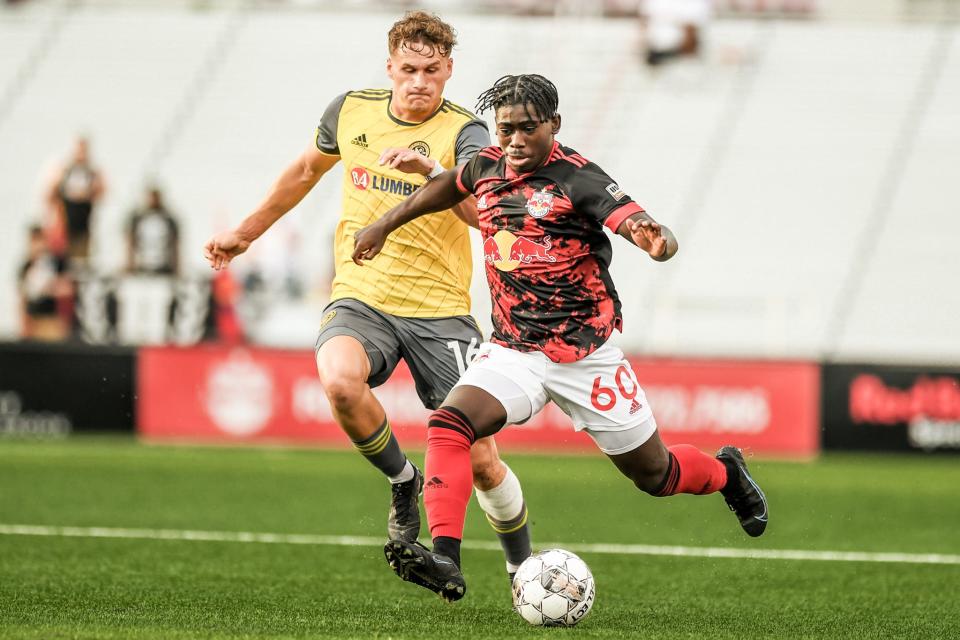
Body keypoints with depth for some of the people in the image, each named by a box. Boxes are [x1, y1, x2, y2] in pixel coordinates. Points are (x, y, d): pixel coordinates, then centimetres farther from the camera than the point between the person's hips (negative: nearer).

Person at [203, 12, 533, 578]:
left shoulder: (463, 132, -9)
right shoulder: (351, 112, 4)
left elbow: (484, 210, -29)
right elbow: (308, 169, 25)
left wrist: (432, 170, -45)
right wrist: (248, 232, 31)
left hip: (439, 309, -2)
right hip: (360, 297, 2)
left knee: (480, 461, -5)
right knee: (340, 381, -33)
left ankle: (522, 566, 22)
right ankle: (404, 483, -4)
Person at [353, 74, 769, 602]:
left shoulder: (578, 179, -15)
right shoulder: (488, 167, 2)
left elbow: (644, 228, -27)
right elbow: (449, 186, 27)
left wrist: (655, 241, -51)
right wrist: (385, 225, 33)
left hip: (584, 354, -4)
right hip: (512, 353, 4)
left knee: (653, 474, 8)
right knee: (448, 426, -24)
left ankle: (725, 472, 42)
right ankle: (444, 562, -30)